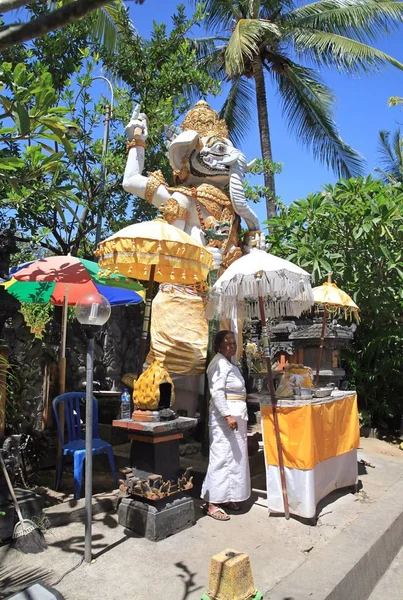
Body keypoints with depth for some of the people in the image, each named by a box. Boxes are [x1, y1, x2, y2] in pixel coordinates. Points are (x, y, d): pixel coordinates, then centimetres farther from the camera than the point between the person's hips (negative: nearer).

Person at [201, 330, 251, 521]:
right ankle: (212, 504, 0)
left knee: (234, 458, 13)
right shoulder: (219, 363, -13)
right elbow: (217, 392, -23)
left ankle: (226, 497, 22)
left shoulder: (230, 364, 18)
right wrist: (227, 415, -28)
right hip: (225, 417, -10)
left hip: (236, 416, 10)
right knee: (222, 458, -7)